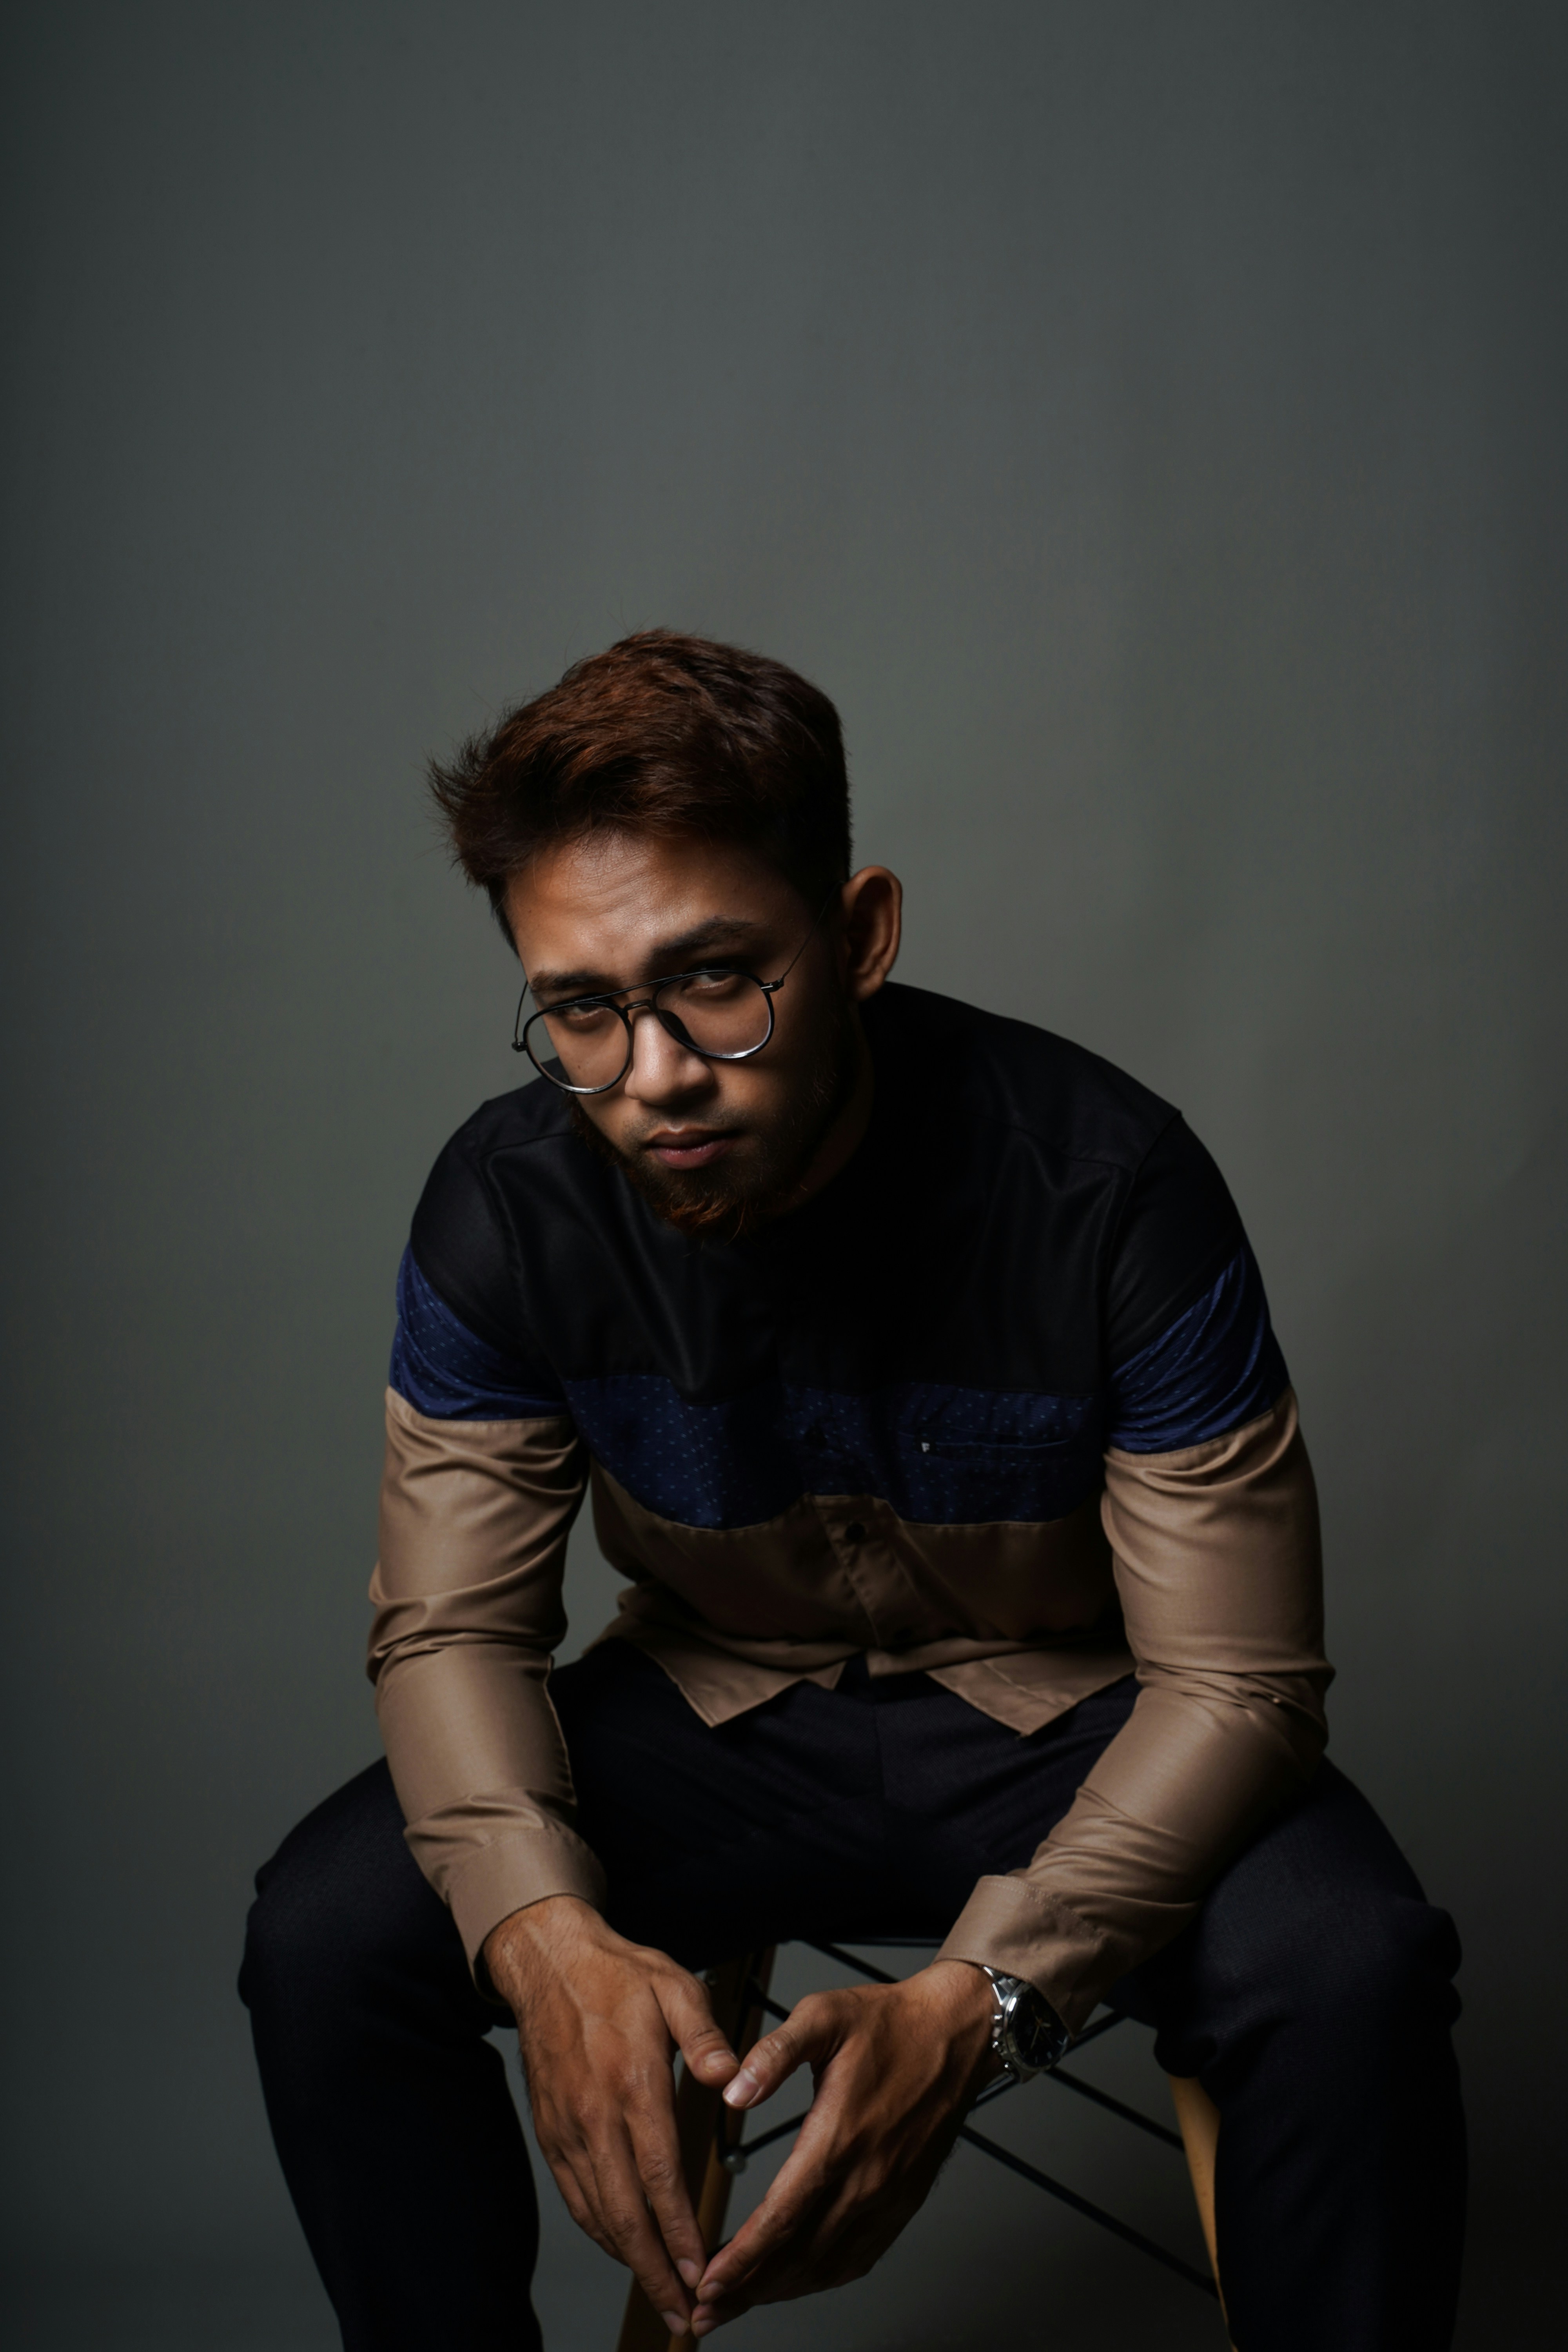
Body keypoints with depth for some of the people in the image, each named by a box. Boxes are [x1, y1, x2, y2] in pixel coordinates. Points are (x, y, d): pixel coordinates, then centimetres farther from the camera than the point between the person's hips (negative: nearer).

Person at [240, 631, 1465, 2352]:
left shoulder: (1107, 1183, -25)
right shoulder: (505, 1208, -16)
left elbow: (1234, 1680, -21)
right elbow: (453, 1625, -8)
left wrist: (970, 2005, -36)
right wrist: (546, 1933, -30)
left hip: (1072, 1727, -2)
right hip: (719, 1713, 3)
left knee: (1348, 1974, -31)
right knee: (327, 1935, -20)